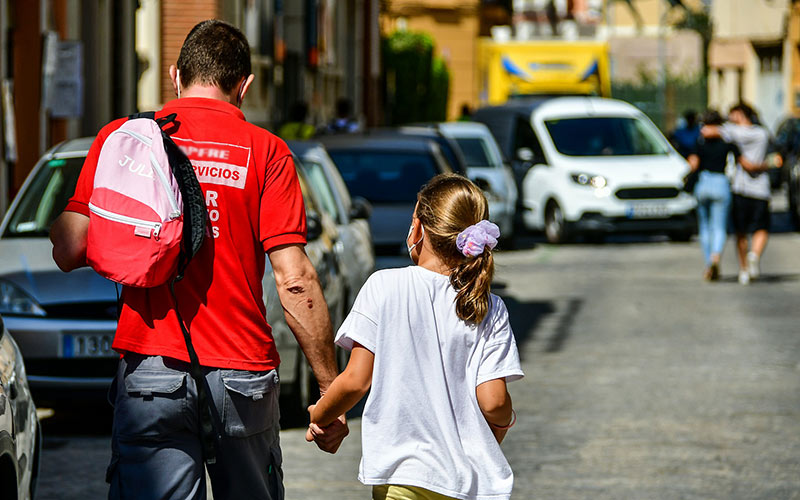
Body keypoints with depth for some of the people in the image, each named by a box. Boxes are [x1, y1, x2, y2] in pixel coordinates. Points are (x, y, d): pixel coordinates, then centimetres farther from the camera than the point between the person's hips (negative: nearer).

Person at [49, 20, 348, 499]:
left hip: (148, 368, 0)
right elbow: (295, 280, -6)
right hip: (243, 371, 0)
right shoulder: (264, 150, 1)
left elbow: (69, 252, -1)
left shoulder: (121, 137, 4)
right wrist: (331, 389, -1)